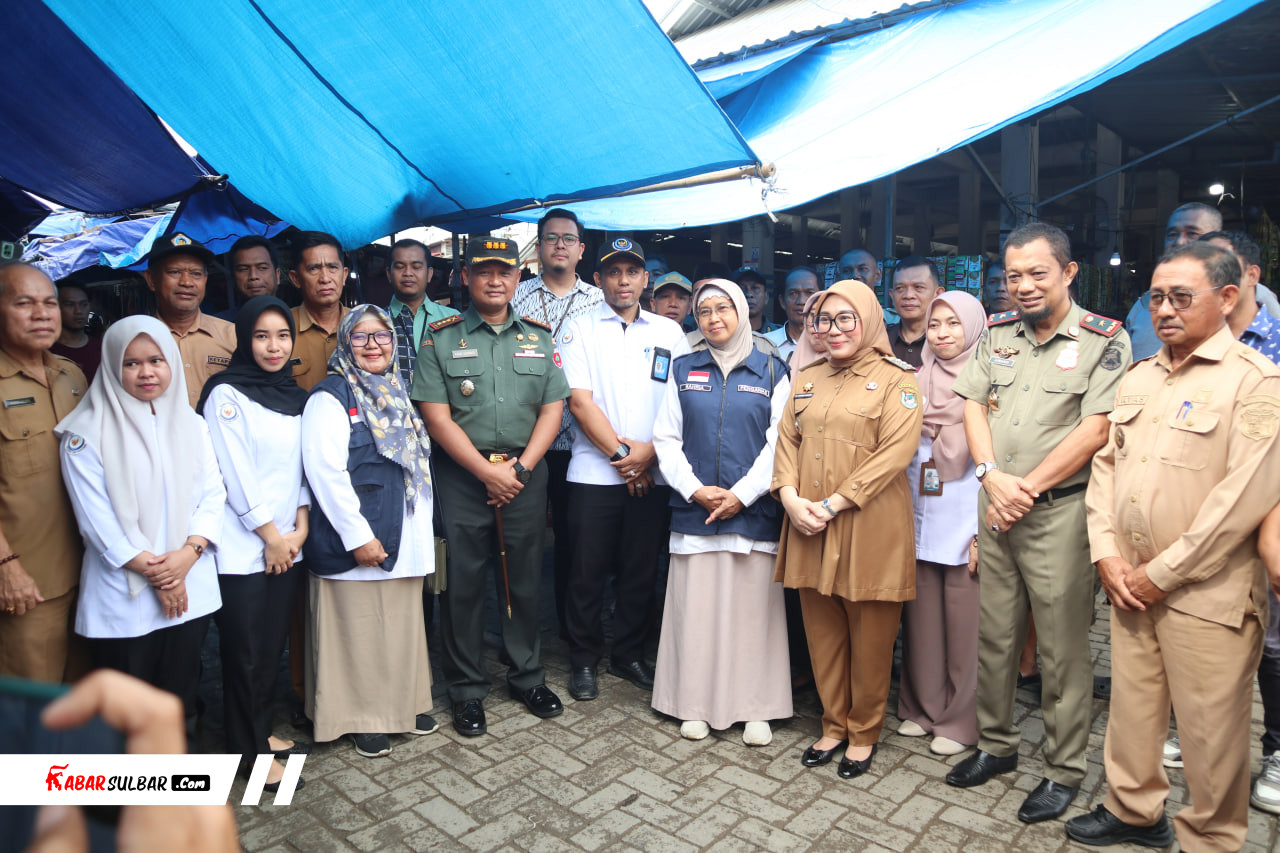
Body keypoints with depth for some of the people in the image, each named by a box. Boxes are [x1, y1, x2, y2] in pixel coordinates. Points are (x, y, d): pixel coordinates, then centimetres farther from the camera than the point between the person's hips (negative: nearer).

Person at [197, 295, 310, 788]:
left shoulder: (296, 397, 11)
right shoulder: (225, 394, -8)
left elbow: (303, 466, 10)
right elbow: (235, 474, -12)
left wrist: (300, 526, -1)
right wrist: (270, 535, -10)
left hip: (288, 544, 6)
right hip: (241, 547, -5)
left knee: (273, 645, 14)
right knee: (245, 651, 4)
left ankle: (261, 729, 32)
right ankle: (248, 751, 19)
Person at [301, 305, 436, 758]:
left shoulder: (397, 393, 14)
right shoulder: (330, 396, -10)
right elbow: (325, 471, -18)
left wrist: (422, 529, 14)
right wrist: (358, 536, -19)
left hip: (404, 536, 7)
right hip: (357, 540, -7)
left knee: (403, 623, 16)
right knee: (359, 630, 5)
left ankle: (405, 703, 32)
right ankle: (362, 717, 22)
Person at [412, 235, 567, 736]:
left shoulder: (539, 338, 11)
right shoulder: (441, 339, 2)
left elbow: (552, 409, 6)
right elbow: (437, 417, -5)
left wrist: (520, 468, -6)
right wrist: (488, 472, -10)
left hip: (526, 475, 2)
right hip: (463, 476, -2)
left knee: (524, 579, 10)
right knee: (463, 583, 4)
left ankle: (526, 677, 27)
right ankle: (467, 690, 19)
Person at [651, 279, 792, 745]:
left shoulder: (772, 371, 5)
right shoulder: (684, 370, 10)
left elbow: (779, 442, -1)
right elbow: (666, 437, 6)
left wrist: (742, 494, -10)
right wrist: (695, 489, -7)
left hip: (753, 510, -1)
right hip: (694, 510, 2)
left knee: (752, 607, 3)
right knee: (695, 606, 5)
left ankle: (756, 708, 18)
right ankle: (696, 705, 19)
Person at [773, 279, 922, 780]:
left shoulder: (895, 380, -3)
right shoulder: (808, 379, 14)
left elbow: (896, 451, -13)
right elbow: (786, 441, 11)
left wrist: (833, 504, -17)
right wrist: (790, 496, -7)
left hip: (870, 528, -5)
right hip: (809, 527, 5)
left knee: (870, 639, 8)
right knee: (822, 633, 14)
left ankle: (863, 732, 27)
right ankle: (834, 725, 31)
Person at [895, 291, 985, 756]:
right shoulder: (917, 382, 12)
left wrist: (984, 531, -12)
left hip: (966, 522, -4)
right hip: (919, 521, 5)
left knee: (964, 622, 3)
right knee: (922, 618, 11)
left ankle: (961, 721, 19)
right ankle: (922, 708, 27)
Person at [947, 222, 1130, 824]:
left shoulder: (1105, 340, -5)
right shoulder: (997, 334, 11)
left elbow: (1095, 430, -13)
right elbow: (973, 406, 7)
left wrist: (1026, 488, -13)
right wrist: (993, 476, -8)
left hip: (1059, 511, -4)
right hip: (995, 508, 5)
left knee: (1063, 649, 5)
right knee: (994, 636, 14)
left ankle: (1065, 770, 22)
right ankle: (996, 745, 31)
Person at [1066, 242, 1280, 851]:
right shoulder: (1138, 378, 11)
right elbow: (1106, 464, 11)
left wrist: (1162, 573, -15)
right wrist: (1107, 552, 0)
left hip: (1207, 594, -6)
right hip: (1129, 584, 6)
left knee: (1211, 730, 7)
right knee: (1131, 706, 17)